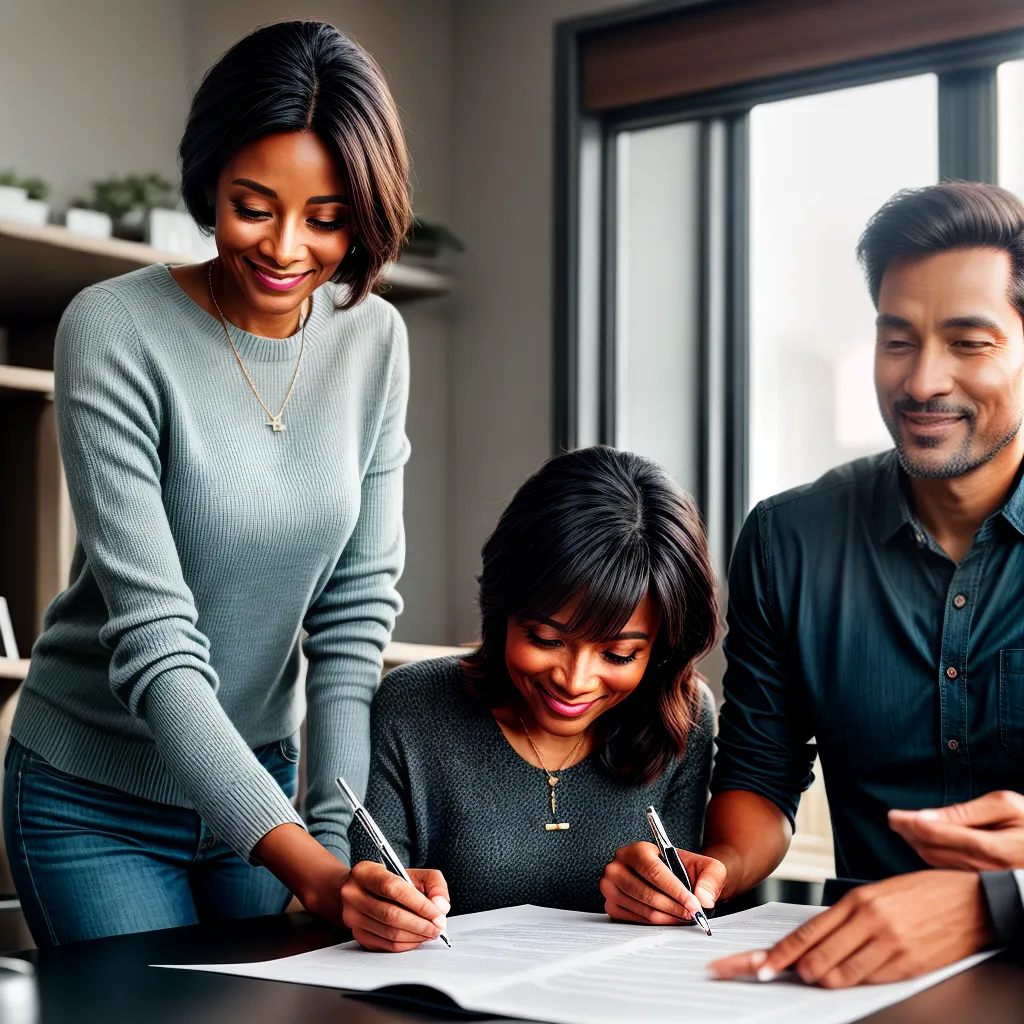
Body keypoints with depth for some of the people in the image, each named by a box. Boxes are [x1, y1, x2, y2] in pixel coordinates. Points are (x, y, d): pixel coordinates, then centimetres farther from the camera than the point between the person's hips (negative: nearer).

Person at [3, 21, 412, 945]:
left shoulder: (374, 340, -6)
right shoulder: (114, 331, -20)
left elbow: (358, 611, -6)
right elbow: (153, 642, -25)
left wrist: (338, 842, -16)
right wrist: (306, 864, -33)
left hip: (261, 774, 4)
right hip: (97, 801, -4)